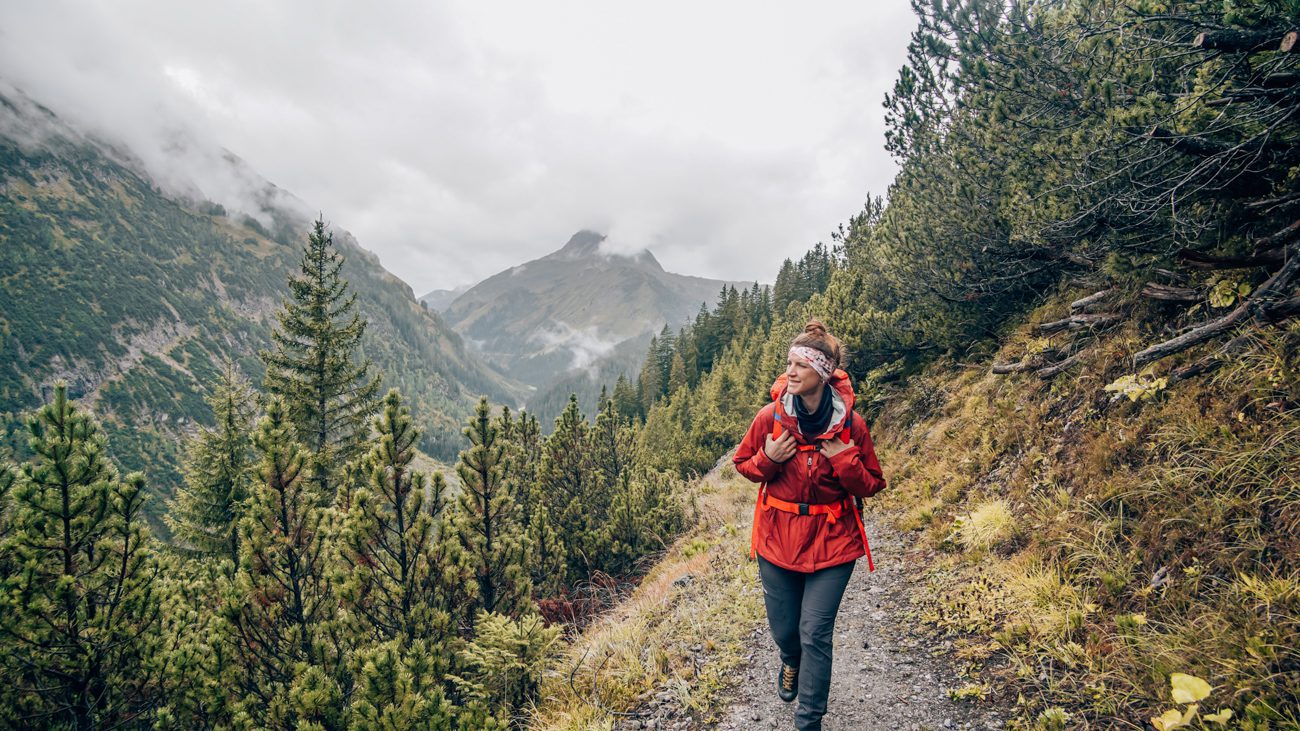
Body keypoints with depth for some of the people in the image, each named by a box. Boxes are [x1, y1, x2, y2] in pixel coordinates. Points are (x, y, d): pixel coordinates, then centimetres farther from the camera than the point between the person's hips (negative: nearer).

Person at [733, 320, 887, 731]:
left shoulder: (851, 425, -12)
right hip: (778, 538, 2)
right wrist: (767, 460, -16)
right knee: (783, 627, 15)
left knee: (815, 634, -2)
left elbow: (872, 486, -1)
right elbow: (743, 463, 5)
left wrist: (845, 461, -20)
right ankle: (791, 663, 53)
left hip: (831, 541, -2)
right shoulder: (771, 416, -11)